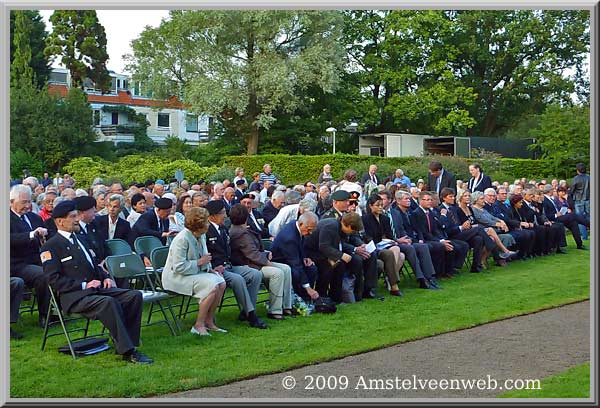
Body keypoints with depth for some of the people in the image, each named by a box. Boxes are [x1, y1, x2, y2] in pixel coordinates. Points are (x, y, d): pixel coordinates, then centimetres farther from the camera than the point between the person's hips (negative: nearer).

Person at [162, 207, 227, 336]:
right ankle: (199, 325, -17)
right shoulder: (182, 239, -22)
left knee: (221, 283, -13)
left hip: (195, 273, 9)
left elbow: (204, 260, 20)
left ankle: (209, 321, -3)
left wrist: (210, 268, 0)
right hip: (176, 277, -9)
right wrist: (199, 262, -20)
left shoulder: (201, 236, 6)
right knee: (212, 285, -27)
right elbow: (178, 267, -25)